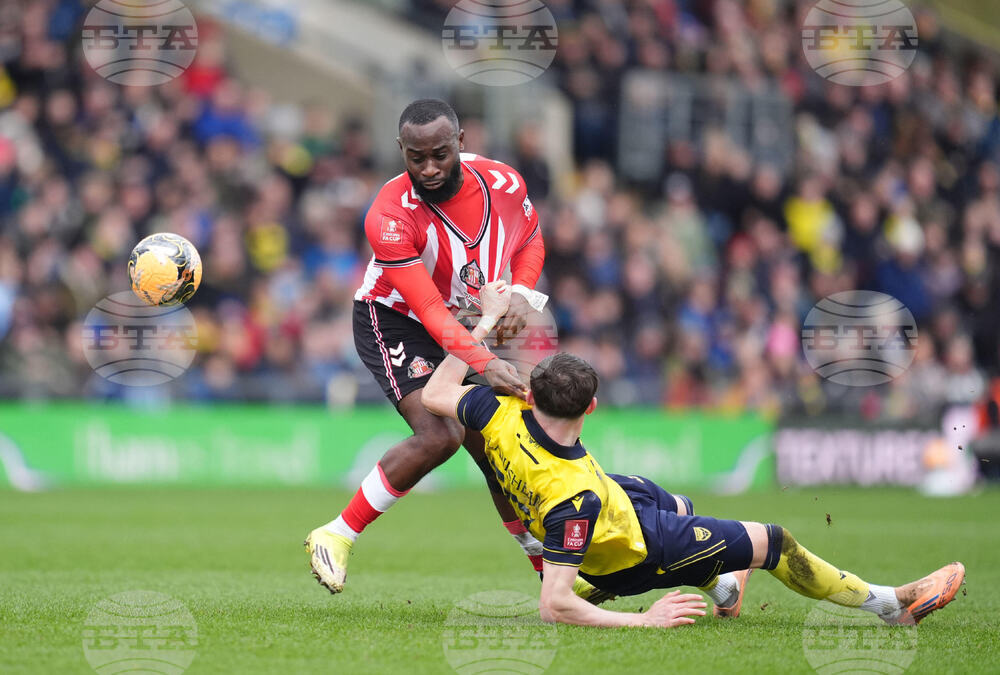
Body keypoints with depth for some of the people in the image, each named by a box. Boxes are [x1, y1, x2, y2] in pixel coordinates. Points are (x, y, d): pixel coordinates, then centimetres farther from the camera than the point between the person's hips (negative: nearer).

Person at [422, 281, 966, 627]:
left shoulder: (501, 417, -29)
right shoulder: (572, 496, -45)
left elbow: (436, 394, -8)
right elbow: (553, 607, -43)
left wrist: (487, 319, -8)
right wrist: (643, 622, -37)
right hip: (634, 553, -8)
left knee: (678, 505, 37)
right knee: (773, 542, 6)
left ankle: (721, 589, 66)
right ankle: (890, 604, 25)